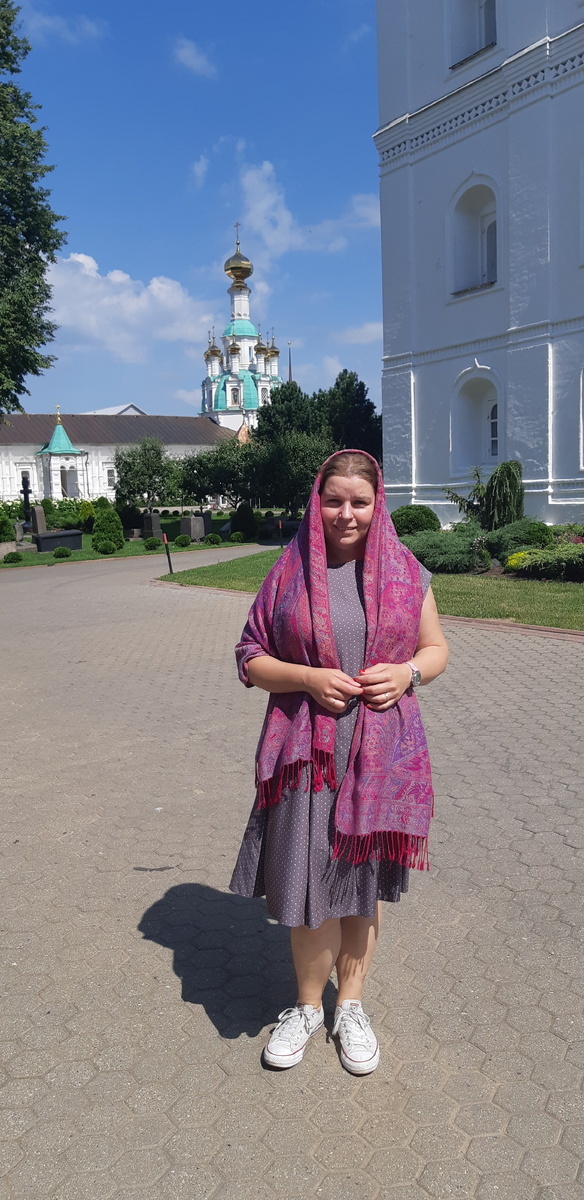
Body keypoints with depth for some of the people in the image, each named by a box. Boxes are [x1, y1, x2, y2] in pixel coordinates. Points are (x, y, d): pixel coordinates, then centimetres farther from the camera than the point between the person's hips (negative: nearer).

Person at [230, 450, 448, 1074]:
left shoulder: (406, 572, 2)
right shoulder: (289, 571, -1)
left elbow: (436, 647, 10)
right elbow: (250, 660, 1)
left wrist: (408, 673, -12)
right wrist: (308, 678, -16)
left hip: (382, 753, 1)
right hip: (307, 753, -1)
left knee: (364, 882, 13)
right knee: (311, 884, 5)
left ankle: (350, 1004, 36)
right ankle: (308, 1005, 32)